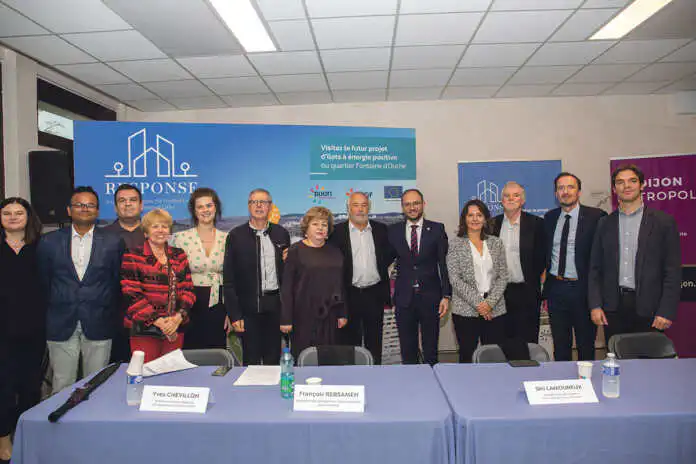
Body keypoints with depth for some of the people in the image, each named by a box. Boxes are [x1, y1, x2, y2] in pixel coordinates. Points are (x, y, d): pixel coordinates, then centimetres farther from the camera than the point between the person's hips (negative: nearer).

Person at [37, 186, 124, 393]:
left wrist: (110, 314, 5)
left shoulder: (113, 242, 2)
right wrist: (51, 312, 9)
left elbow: (117, 282, 5)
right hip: (61, 326, 1)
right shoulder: (49, 242, 5)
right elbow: (44, 282, 10)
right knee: (62, 386, 7)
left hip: (98, 327, -1)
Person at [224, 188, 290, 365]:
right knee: (251, 361, 7)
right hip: (249, 309, -2)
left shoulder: (281, 234, 7)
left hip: (275, 306, 2)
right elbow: (229, 279, -2)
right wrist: (234, 314, -7)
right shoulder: (236, 235, 0)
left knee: (273, 360, 10)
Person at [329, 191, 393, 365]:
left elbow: (389, 254, 18)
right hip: (349, 294, -2)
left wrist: (380, 268, 6)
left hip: (375, 293, 2)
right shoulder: (337, 231, -2)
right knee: (350, 341, 7)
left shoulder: (381, 229, 6)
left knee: (375, 342, 12)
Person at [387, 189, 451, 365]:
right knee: (407, 350, 10)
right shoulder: (393, 231, 5)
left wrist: (446, 295, -6)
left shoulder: (437, 229, 1)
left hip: (430, 297, -1)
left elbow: (444, 263, -1)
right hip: (404, 297, 1)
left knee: (431, 349, 8)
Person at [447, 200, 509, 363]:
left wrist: (490, 302, -8)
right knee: (467, 357, 4)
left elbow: (503, 277, 5)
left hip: (495, 310, 3)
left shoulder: (496, 243, 9)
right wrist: (477, 303, -12)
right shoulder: (455, 244, 0)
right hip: (465, 311, -2)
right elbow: (455, 279, -6)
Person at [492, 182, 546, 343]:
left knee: (527, 341, 3)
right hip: (499, 292, 3)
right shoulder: (493, 224, 7)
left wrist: (532, 281, -3)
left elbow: (541, 257, 0)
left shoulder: (536, 223, -1)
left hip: (526, 293, -2)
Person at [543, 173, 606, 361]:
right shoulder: (549, 217, 9)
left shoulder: (596, 216, -6)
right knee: (560, 347, 15)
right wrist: (546, 289, 9)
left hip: (582, 289, -4)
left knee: (586, 347, 10)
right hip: (556, 289, 4)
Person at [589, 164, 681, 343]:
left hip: (648, 308, -2)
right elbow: (595, 269, 9)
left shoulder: (664, 221, 2)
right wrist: (595, 305, 0)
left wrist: (666, 311, -9)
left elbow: (673, 271, -2)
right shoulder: (605, 224, 10)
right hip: (613, 307, 2)